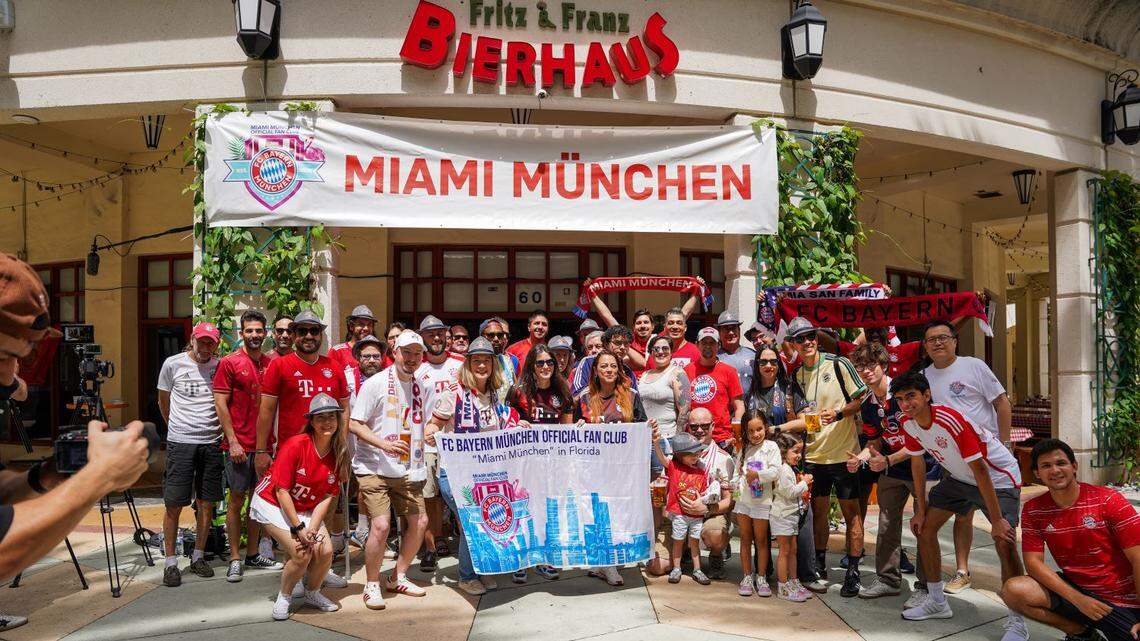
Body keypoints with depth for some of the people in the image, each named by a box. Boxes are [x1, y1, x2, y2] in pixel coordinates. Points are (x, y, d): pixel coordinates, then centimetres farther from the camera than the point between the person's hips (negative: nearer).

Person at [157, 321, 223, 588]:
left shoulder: (221, 367, 4)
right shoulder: (173, 364, 1)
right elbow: (163, 402, 13)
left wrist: (221, 429, 10)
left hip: (211, 442, 2)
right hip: (180, 443, -2)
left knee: (207, 503, 8)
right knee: (174, 504, 0)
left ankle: (198, 556, 23)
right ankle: (171, 563, 11)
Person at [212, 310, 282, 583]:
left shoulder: (270, 364, 8)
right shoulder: (229, 363, -5)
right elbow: (220, 404, -8)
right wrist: (233, 442, -13)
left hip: (264, 443, 5)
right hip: (239, 445, -5)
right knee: (236, 499, 2)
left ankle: (253, 555, 22)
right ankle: (235, 559, 11)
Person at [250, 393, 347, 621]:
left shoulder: (339, 454, -9)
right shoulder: (295, 445, -25)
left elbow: (327, 497, -8)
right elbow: (282, 491, -22)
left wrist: (312, 530, -19)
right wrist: (298, 528, -22)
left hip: (307, 509, 5)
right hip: (272, 504, -5)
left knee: (325, 551, -12)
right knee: (301, 553, -20)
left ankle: (312, 593, 18)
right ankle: (284, 597, 9)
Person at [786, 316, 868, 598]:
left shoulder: (838, 364, -6)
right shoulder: (796, 376, 8)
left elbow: (862, 400, -5)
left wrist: (839, 412, -20)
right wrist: (802, 420, -4)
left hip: (843, 452, -4)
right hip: (813, 455, 4)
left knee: (851, 512, 2)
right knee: (818, 511, 12)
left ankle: (853, 572, 10)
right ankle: (819, 566, 25)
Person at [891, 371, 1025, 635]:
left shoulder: (951, 421, -33)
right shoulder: (909, 425, -11)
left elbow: (980, 469, -31)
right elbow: (917, 462, 4)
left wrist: (997, 520, -28)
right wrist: (921, 510, 6)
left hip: (999, 478, -7)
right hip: (959, 478, 8)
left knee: (1005, 543, -22)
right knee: (924, 527, 4)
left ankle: (1016, 623, -6)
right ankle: (937, 603, 19)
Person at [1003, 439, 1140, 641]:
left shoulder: (1108, 500, -10)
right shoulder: (1033, 510, -2)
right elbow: (1033, 562, -5)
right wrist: (1078, 599, -18)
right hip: (1075, 589, 3)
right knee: (1014, 590, -20)